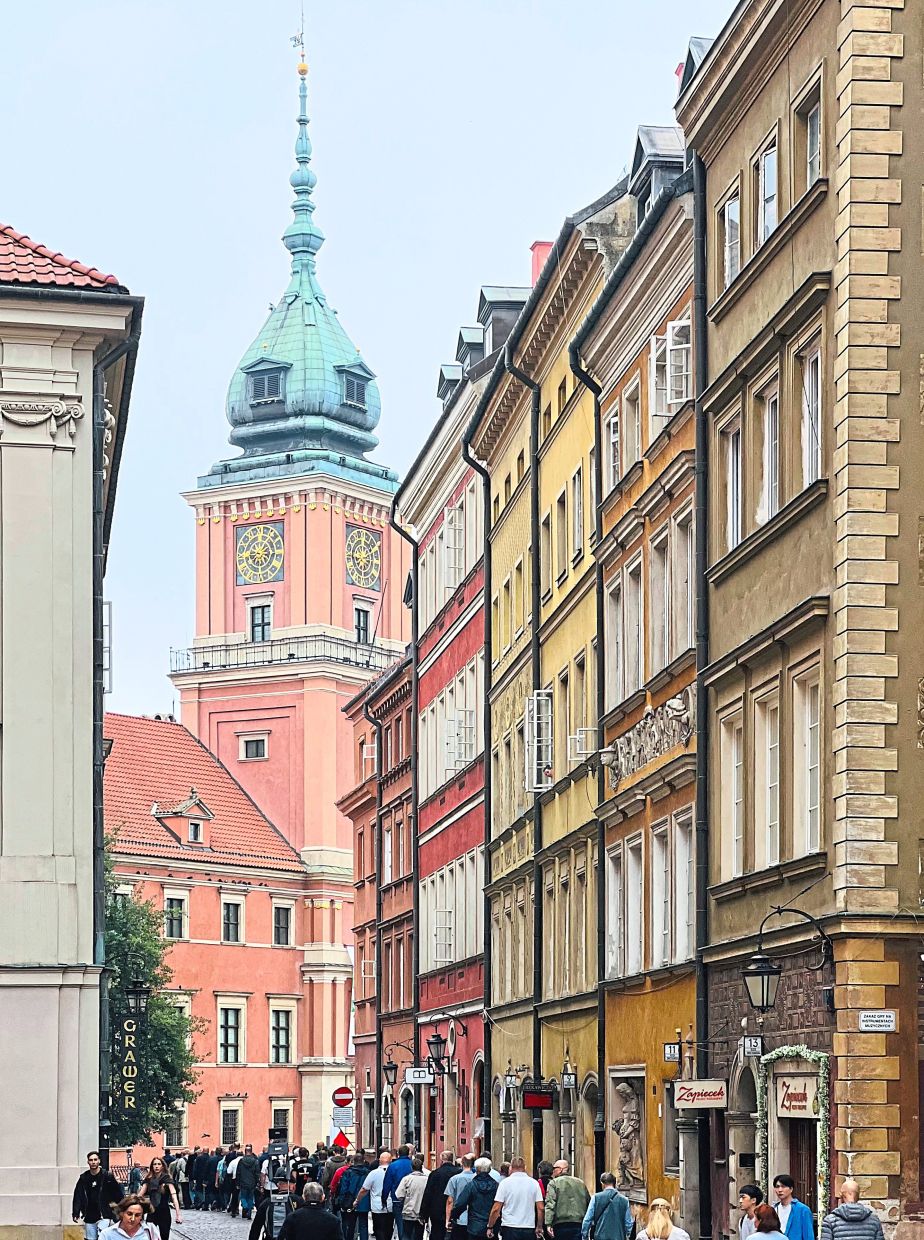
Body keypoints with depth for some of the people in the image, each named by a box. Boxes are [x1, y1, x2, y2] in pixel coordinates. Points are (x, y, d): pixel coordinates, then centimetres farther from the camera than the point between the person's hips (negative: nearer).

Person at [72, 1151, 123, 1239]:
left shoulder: (107, 1176, -3)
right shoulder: (83, 1178, 5)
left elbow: (118, 1194, 2)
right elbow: (78, 1196, 5)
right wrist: (75, 1213, -3)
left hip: (104, 1216, -4)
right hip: (89, 1218, 4)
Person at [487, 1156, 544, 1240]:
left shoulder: (505, 1182, -3)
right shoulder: (534, 1183, 4)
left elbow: (496, 1209, -6)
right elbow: (541, 1208, 2)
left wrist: (490, 1227, 4)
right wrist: (539, 1227, 14)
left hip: (510, 1228, -3)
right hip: (529, 1228, 3)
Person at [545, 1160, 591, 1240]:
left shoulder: (554, 1183, 2)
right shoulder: (581, 1183, 14)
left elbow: (550, 1204, -9)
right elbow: (589, 1203, 13)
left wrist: (548, 1224, -15)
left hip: (561, 1225, -3)